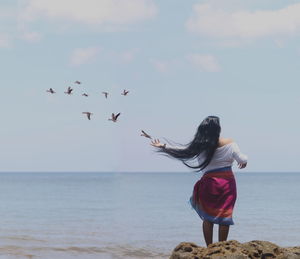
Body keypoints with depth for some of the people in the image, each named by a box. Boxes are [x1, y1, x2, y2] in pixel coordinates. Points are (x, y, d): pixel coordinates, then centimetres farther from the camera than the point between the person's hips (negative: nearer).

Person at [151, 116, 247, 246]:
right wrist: (244, 161, 19)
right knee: (224, 216, 7)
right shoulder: (229, 144, -8)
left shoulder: (200, 146, -7)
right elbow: (242, 160, -4)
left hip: (208, 183, 1)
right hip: (227, 183, -1)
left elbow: (181, 151, -6)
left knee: (207, 217, 10)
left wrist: (163, 147, 4)